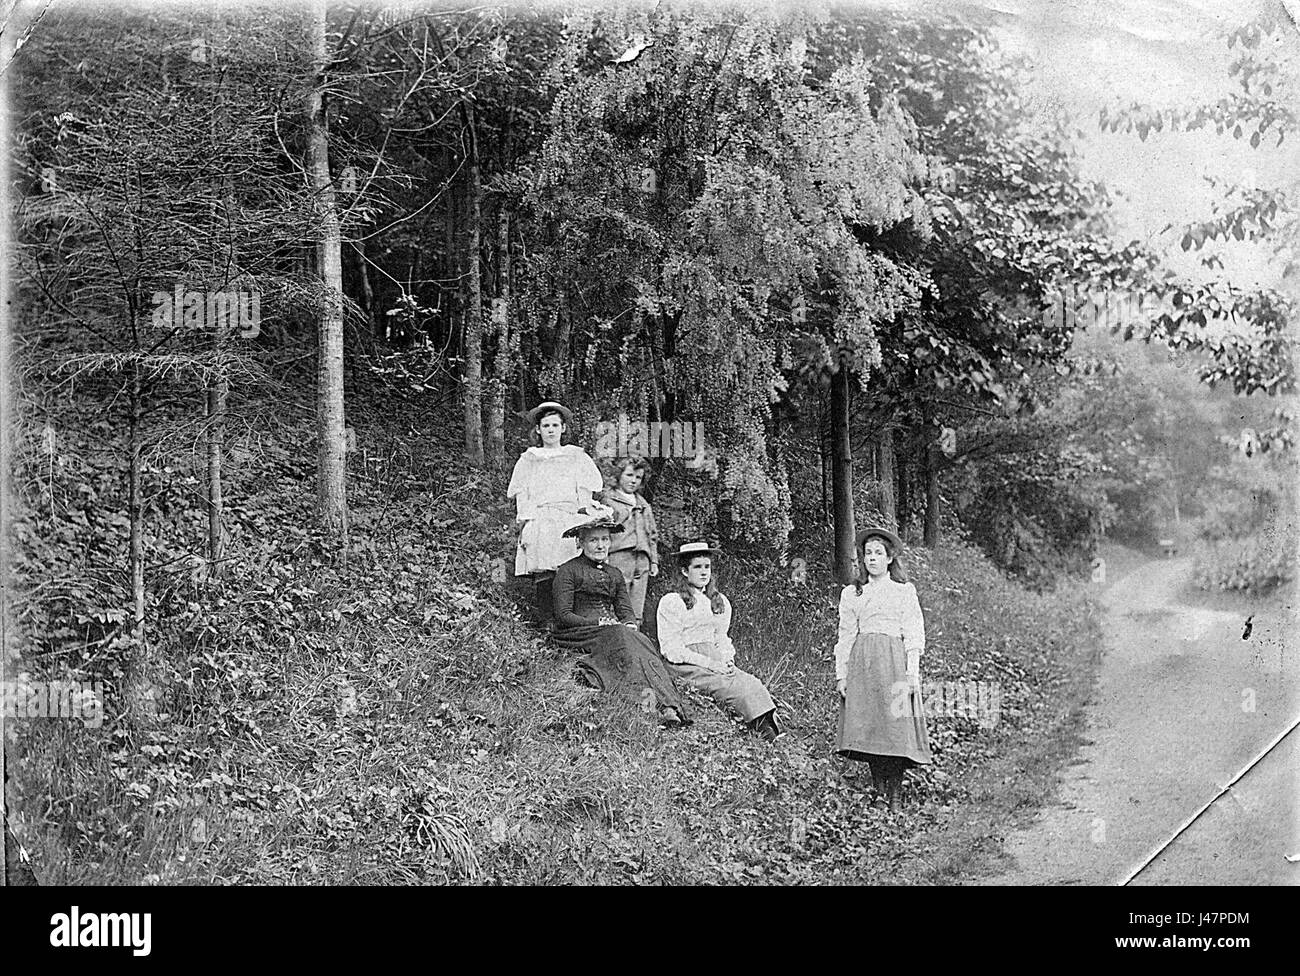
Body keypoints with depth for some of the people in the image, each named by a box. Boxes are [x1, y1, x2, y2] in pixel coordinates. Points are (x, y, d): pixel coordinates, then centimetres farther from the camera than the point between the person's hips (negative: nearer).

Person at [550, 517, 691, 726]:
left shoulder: (614, 574, 24)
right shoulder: (568, 571, 4)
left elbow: (626, 612, 16)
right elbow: (563, 615, -5)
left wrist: (629, 624, -8)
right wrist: (599, 624, -14)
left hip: (615, 630, 5)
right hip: (579, 634, -4)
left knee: (641, 640, -29)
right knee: (621, 639, -35)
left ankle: (668, 707, -50)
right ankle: (642, 695, -55)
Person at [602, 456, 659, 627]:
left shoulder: (644, 505, 24)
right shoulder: (608, 499, 4)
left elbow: (652, 535, 28)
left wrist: (654, 560, 19)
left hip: (642, 558, 6)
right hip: (618, 556, -6)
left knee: (636, 613, 4)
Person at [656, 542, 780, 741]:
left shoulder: (721, 602, 20)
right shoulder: (670, 602, 1)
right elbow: (671, 649, -6)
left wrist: (727, 661, -2)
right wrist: (709, 663, -15)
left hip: (715, 662, 5)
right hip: (685, 665, -5)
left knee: (751, 682, -27)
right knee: (737, 686, -31)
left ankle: (770, 729, -46)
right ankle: (763, 727, -47)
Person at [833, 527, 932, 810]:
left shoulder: (905, 590, 11)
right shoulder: (851, 593, 17)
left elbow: (913, 634, 5)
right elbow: (845, 636, 14)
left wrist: (911, 673, -5)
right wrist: (841, 674, 5)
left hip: (894, 661, -2)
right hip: (861, 664, 2)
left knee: (896, 728, -10)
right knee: (866, 729, -6)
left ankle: (894, 799, -8)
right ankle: (877, 793, 0)